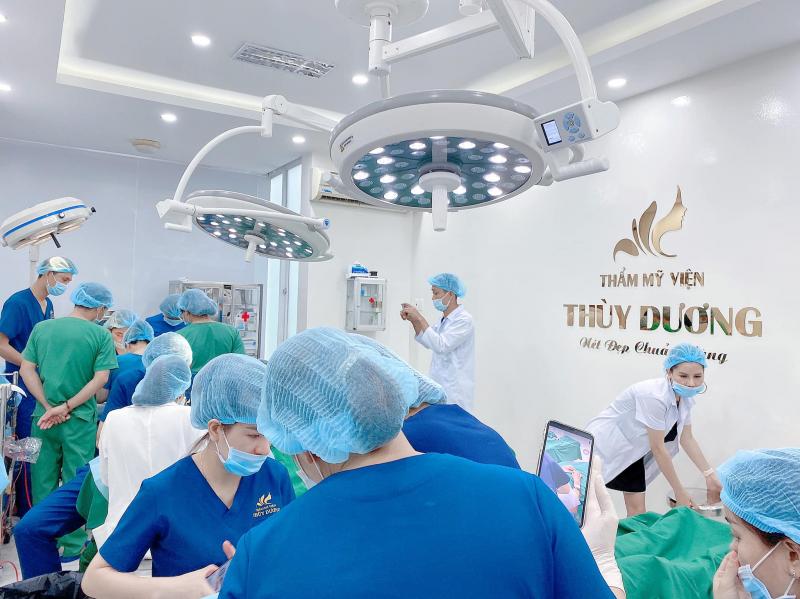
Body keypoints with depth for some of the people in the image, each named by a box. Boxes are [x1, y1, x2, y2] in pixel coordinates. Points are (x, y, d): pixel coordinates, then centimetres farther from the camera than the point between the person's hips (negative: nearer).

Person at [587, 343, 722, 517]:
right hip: (604, 446, -8)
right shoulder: (655, 396, -31)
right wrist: (679, 491, -16)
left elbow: (687, 438, 7)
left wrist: (710, 475, 3)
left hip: (631, 451, 8)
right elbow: (658, 448, -24)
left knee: (636, 508, 4)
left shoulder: (685, 397, -6)